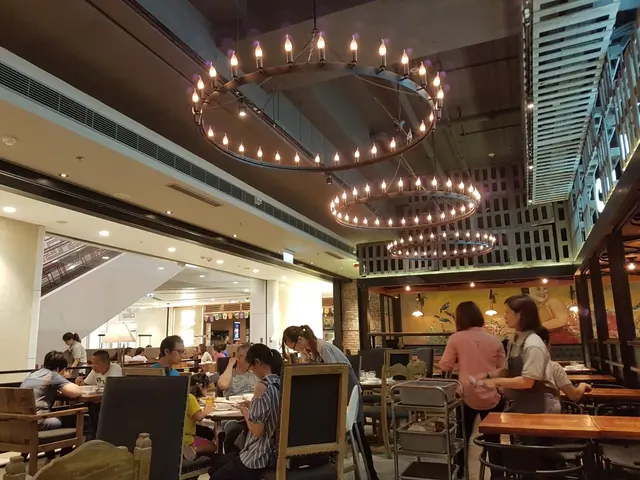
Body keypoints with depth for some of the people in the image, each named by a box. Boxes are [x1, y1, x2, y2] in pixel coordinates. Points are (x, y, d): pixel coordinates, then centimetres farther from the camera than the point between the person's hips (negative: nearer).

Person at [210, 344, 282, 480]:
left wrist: (245, 412, -6)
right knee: (216, 466, 24)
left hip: (261, 456, -8)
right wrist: (252, 407, 11)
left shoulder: (263, 387, -23)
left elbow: (257, 432, -21)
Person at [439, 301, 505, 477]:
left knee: (463, 436, 18)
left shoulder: (456, 338, -7)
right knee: (493, 438, 17)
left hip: (467, 397, -1)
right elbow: (503, 369, 6)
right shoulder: (494, 340, -2)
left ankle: (459, 472, 28)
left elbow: (445, 366, -1)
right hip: (491, 397, 1)